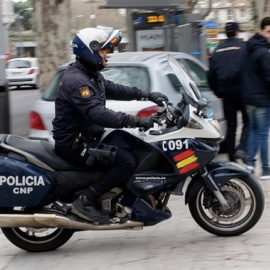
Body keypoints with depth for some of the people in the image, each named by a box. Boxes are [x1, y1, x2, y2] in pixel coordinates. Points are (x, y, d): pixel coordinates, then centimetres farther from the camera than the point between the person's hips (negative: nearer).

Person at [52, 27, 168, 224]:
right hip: (74, 144, -11)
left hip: (87, 136, 11)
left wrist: (148, 95, 17)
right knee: (127, 161, -21)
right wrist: (137, 121, -38)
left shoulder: (91, 75, 11)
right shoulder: (77, 81, -23)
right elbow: (97, 114, -35)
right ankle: (86, 202, -17)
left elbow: (114, 89, 24)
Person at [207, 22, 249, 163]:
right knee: (248, 122, 5)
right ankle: (242, 149, -17)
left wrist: (218, 93, 20)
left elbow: (211, 75, 12)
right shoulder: (243, 47, -6)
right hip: (242, 90, -4)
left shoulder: (218, 50, 9)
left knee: (231, 125, 11)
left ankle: (232, 157, 11)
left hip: (226, 92, 4)